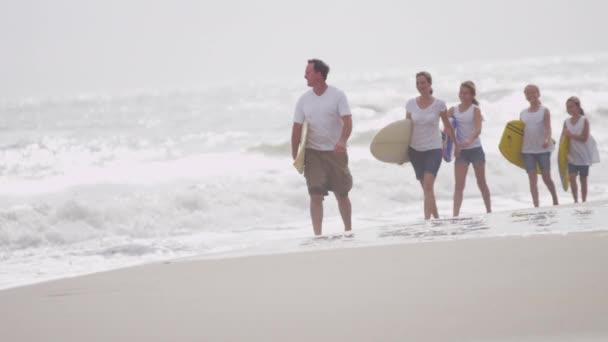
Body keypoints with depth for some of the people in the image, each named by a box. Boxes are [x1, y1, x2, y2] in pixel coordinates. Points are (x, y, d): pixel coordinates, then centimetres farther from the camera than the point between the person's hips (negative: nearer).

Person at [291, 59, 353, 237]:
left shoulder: (337, 95, -7)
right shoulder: (304, 99, 2)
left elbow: (347, 121, -16)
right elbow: (297, 128, 5)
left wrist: (342, 141, -34)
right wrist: (295, 156, 1)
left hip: (335, 152, -1)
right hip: (313, 153, 2)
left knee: (342, 194, 7)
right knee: (316, 195, -6)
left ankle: (348, 230, 23)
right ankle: (318, 235, -4)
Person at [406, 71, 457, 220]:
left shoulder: (439, 104, -5)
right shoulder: (411, 104, 2)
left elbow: (447, 126, 7)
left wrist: (456, 143, 17)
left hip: (433, 149, -4)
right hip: (415, 150, 4)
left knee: (428, 185, -20)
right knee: (426, 188, 11)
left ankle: (426, 220, -26)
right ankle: (436, 218, 24)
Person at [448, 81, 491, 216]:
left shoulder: (475, 109, -7)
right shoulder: (453, 110, 3)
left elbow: (478, 129, -20)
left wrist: (469, 140, -39)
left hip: (475, 149, -2)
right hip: (461, 151, 2)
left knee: (481, 183, 11)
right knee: (459, 185, -6)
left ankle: (489, 211, 23)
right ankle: (455, 215, -10)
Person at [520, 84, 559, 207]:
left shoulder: (544, 111, -1)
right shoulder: (523, 113, 10)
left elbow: (548, 127, -14)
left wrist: (547, 140, -32)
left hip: (543, 149, -3)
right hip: (527, 150, 3)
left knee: (546, 178, 6)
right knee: (533, 180, -3)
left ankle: (555, 201, 27)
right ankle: (536, 206, -6)